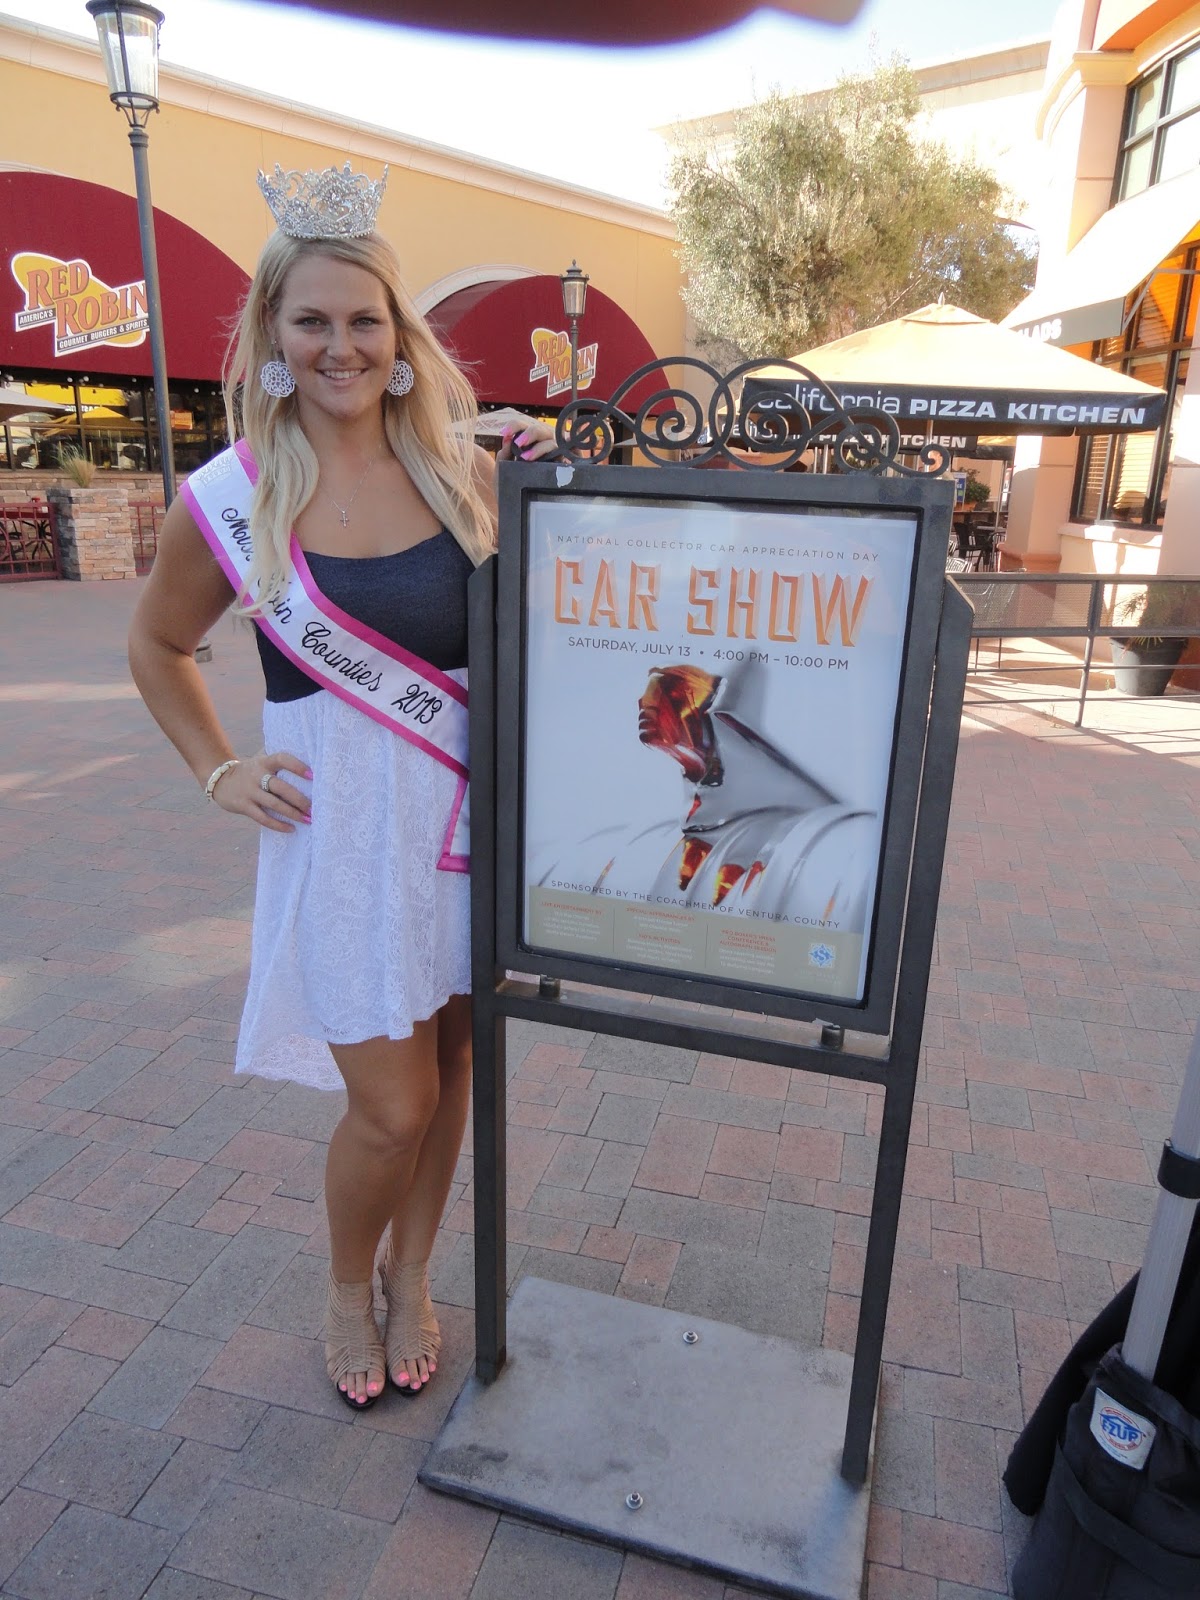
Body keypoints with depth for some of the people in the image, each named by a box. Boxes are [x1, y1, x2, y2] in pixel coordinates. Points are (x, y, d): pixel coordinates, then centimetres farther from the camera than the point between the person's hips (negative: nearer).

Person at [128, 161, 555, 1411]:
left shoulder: (459, 465, 1)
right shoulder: (231, 498, -6)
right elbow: (157, 647, 10)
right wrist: (219, 774, 2)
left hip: (466, 807, 3)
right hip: (340, 826, -3)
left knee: (448, 1066, 14)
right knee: (391, 1108, 3)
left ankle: (411, 1277, 41)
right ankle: (346, 1291, 37)